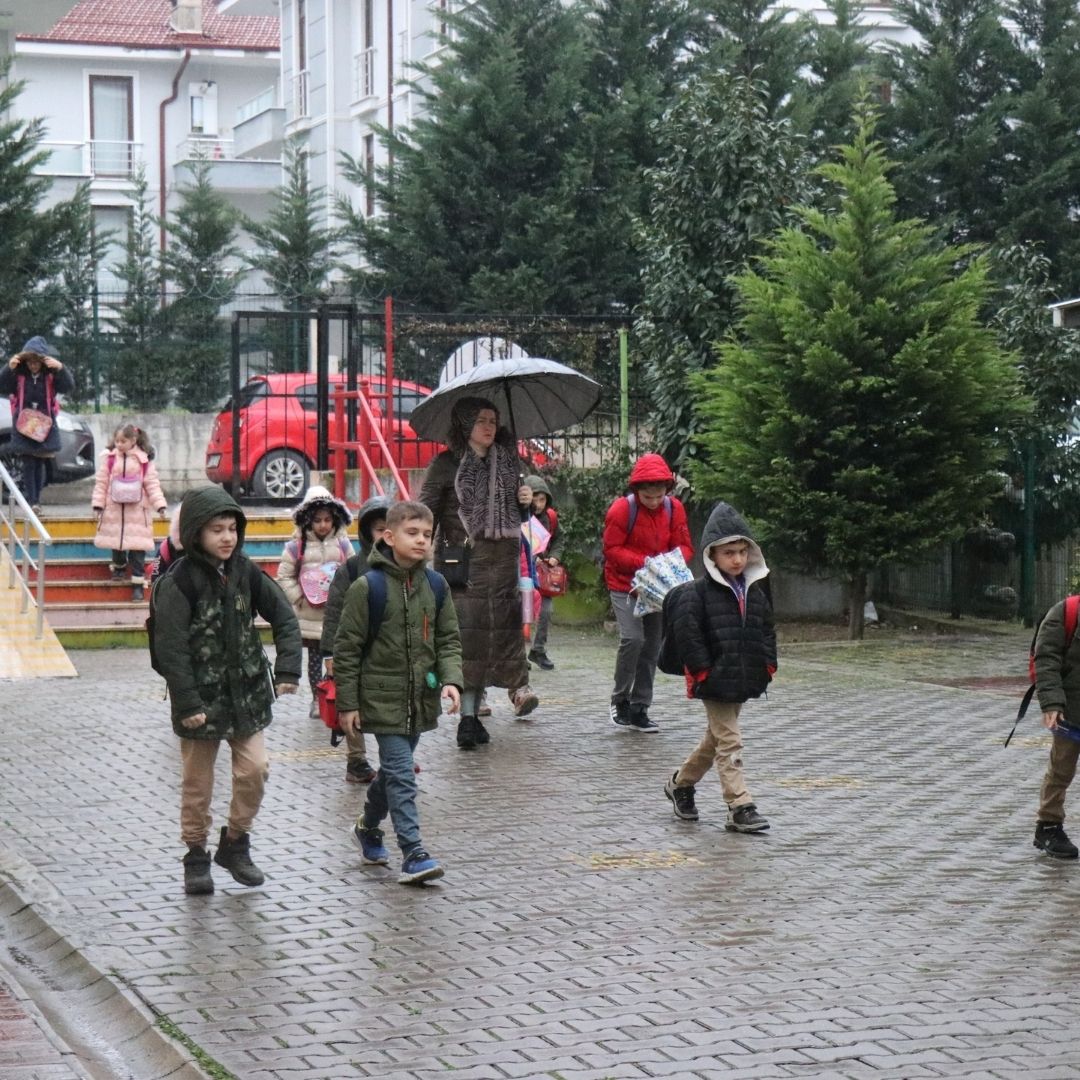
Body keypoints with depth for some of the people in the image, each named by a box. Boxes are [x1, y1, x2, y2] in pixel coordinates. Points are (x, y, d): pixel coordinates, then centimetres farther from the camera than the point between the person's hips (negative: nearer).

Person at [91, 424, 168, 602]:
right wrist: (97, 505, -3)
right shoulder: (109, 457, -1)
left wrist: (160, 504, -8)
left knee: (137, 547, -3)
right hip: (114, 509, 2)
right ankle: (119, 566, 39)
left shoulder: (144, 460, -3)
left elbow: (152, 484, 0)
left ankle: (138, 583, 1)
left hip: (137, 511, -2)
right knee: (116, 541, 12)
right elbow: (101, 483, 2)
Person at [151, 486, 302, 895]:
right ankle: (196, 858, 20)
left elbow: (284, 617, 6)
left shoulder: (244, 570, 1)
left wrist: (287, 668, -6)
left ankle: (235, 844, 18)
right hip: (201, 697, -4)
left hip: (246, 692, 4)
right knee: (197, 782, 6)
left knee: (254, 769, -2)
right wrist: (187, 702, -18)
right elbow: (171, 647, -15)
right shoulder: (179, 581, -13)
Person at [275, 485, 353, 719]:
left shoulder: (342, 545, 1)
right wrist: (300, 598, -8)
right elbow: (284, 578, 0)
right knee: (314, 657, 8)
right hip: (310, 616, -1)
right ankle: (316, 699, 18)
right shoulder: (296, 547, -4)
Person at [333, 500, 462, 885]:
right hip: (382, 698, -6)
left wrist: (451, 679, -8)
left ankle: (368, 827, 41)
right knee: (400, 773, -11)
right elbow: (347, 648, -7)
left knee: (395, 769, 19)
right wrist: (347, 703, -7)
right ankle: (413, 853, -11)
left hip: (421, 699, 6)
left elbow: (448, 639, 10)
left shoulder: (435, 586, 4)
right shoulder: (367, 588, -11)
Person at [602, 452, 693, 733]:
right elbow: (612, 550, -13)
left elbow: (685, 546, 3)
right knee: (633, 639, -20)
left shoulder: (674, 509, -3)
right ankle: (619, 700, -3)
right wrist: (643, 562, -25)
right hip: (625, 586, -5)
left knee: (652, 646, 5)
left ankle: (639, 709, 13)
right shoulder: (622, 509, -15)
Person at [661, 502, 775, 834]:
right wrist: (700, 670, -19)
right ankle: (740, 807, -7)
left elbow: (766, 630, 15)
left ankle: (681, 782, 38)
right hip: (716, 682, -7)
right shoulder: (697, 594, -13)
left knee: (715, 738, 20)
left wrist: (767, 665, 6)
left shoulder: (755, 592, 7)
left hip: (744, 679, 7)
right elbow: (688, 635, -16)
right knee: (729, 742, -7)